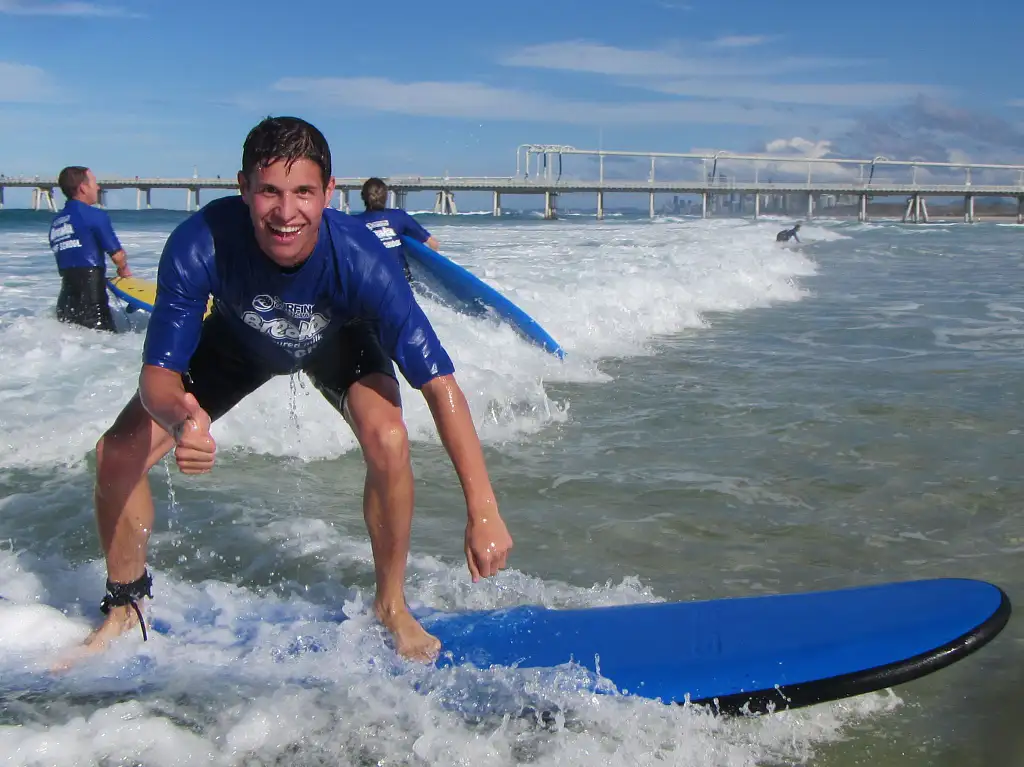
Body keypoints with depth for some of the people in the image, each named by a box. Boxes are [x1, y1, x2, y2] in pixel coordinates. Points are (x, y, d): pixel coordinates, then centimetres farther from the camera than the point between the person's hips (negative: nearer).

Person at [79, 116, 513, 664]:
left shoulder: (359, 260, -41)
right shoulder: (200, 245, -38)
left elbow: (439, 382, -41)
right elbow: (158, 373, -32)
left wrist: (483, 511, -46)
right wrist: (181, 419, -58)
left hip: (338, 342, -1)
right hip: (238, 339, 2)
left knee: (387, 441, -30)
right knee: (118, 452, -10)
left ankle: (391, 606, -4)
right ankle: (124, 610, 17)